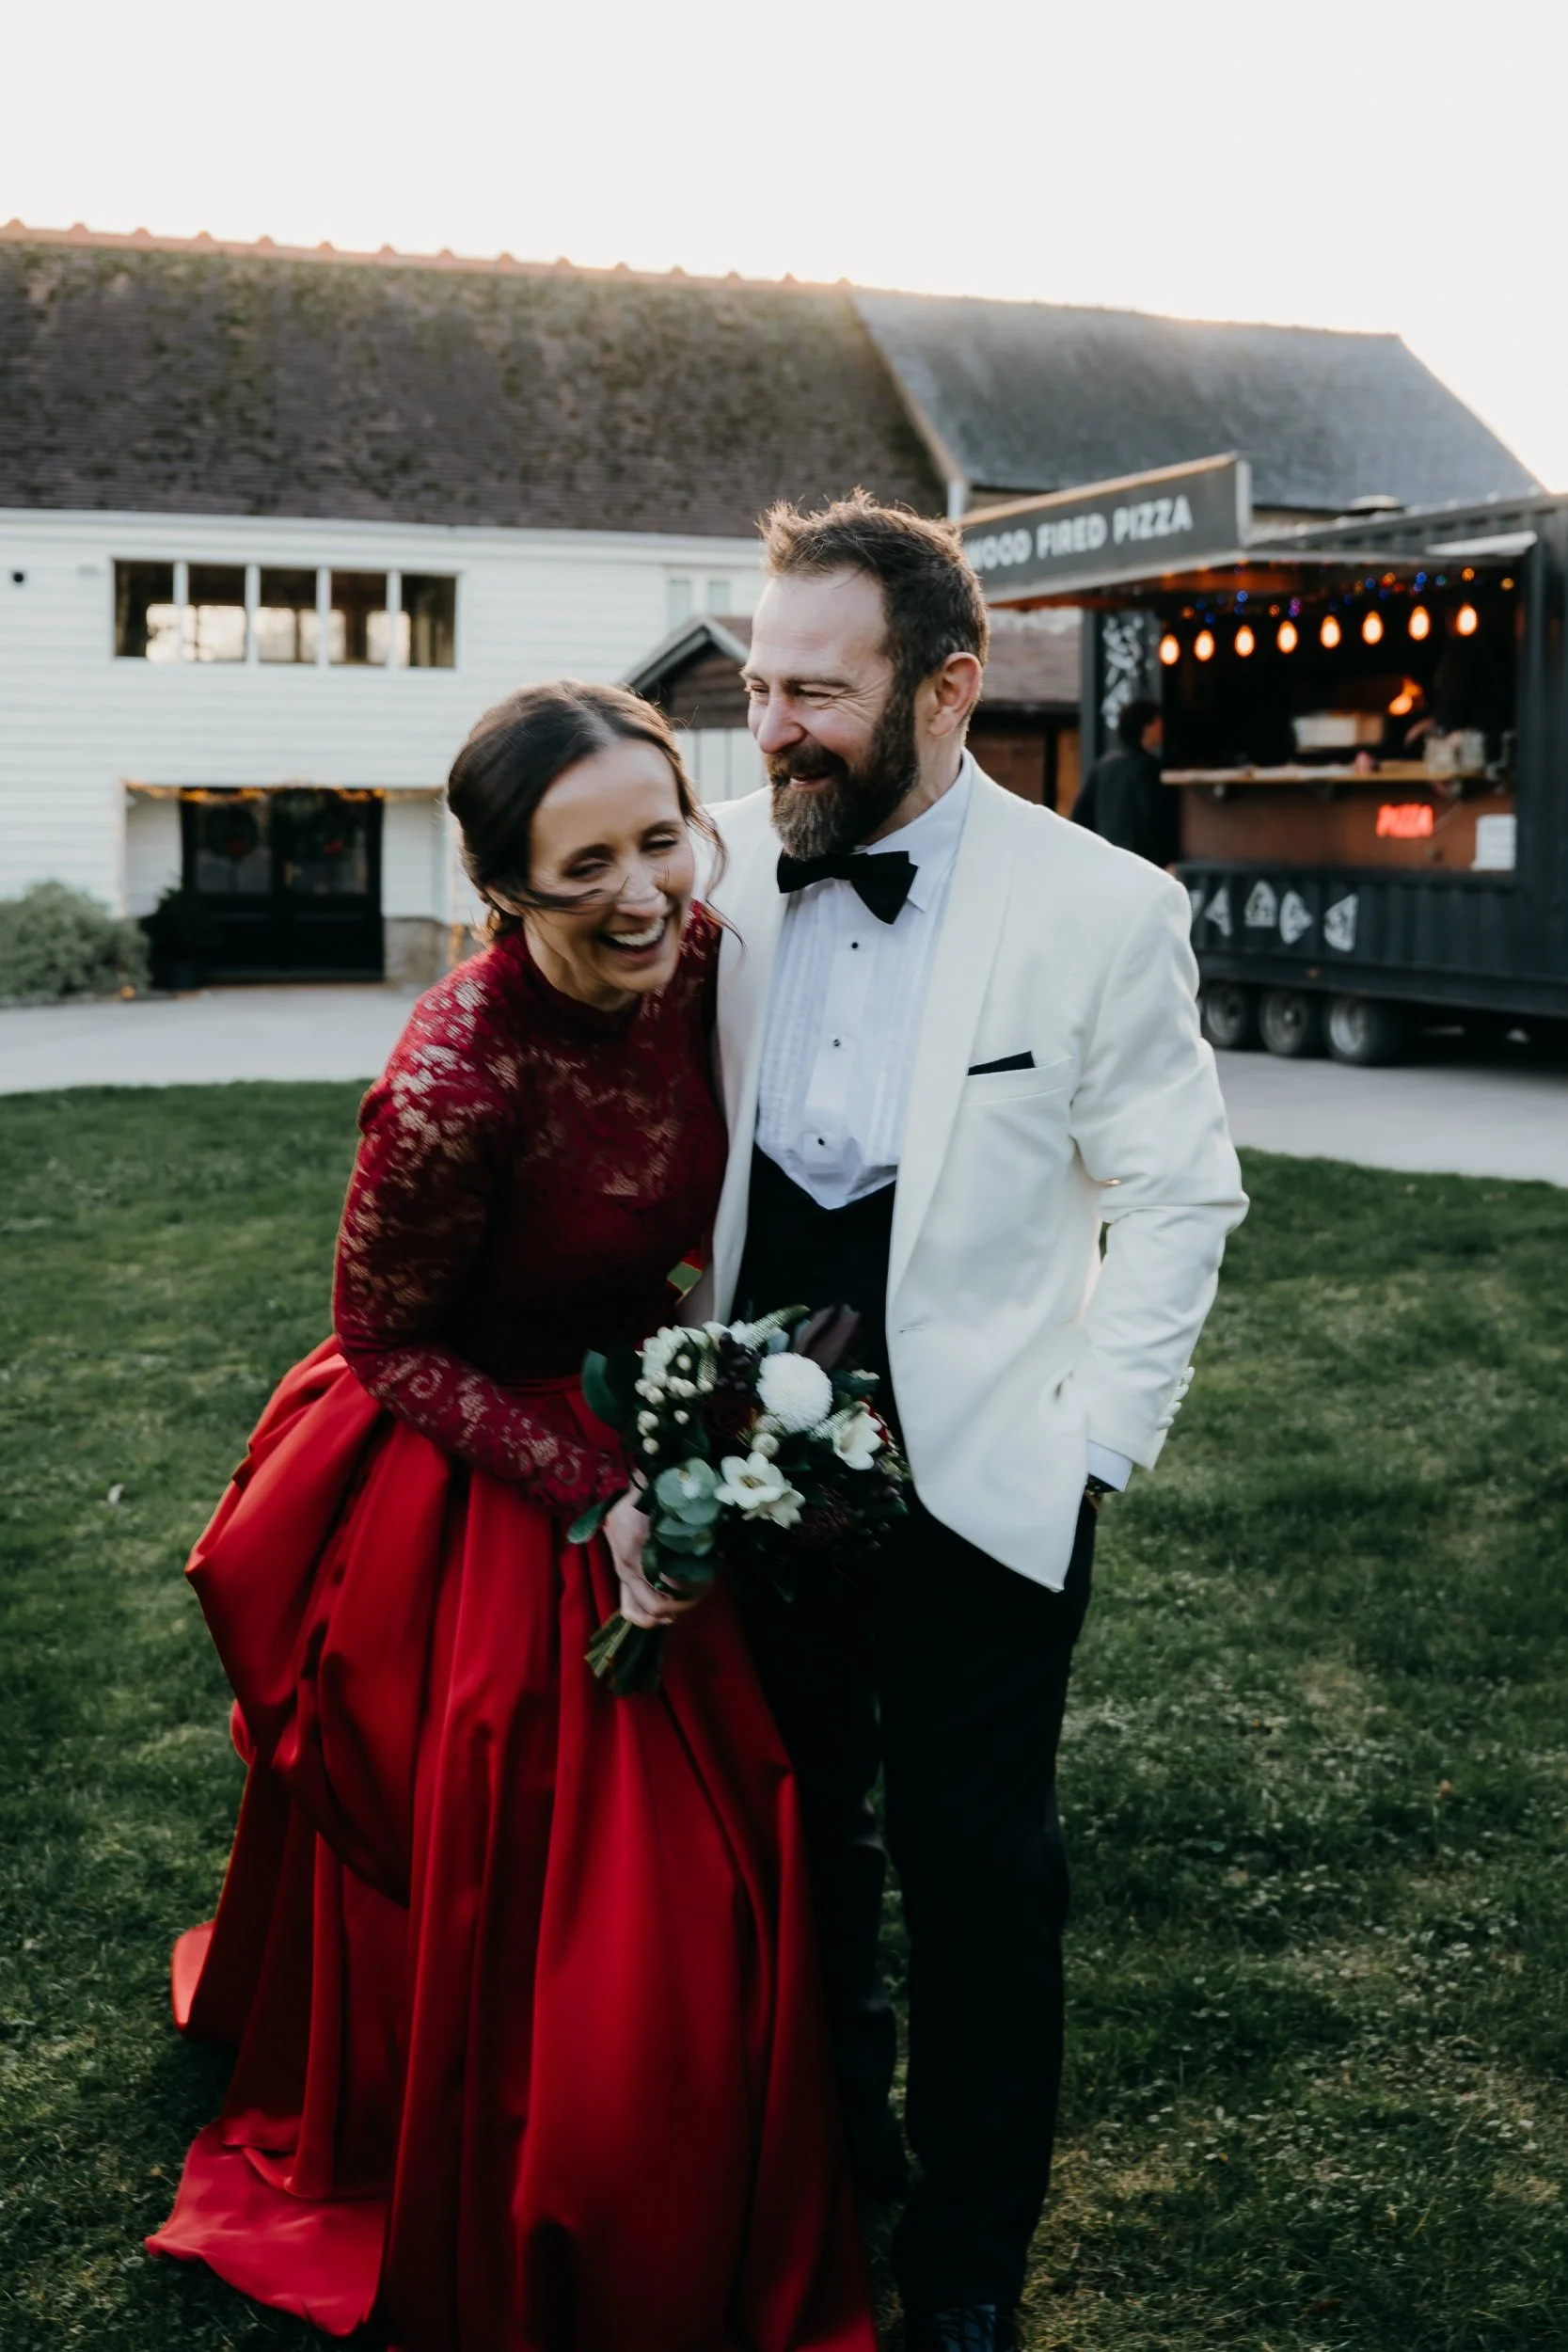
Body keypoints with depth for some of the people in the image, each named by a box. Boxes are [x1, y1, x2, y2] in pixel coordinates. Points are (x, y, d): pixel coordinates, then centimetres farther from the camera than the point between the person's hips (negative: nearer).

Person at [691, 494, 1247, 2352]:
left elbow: (1177, 1192, -6)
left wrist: (1090, 1442, -10)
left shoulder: (1099, 910, -14)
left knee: (977, 1864, 8)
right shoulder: (727, 867, -3)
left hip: (977, 1475, -4)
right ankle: (819, 2152, 43)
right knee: (790, 1829, 19)